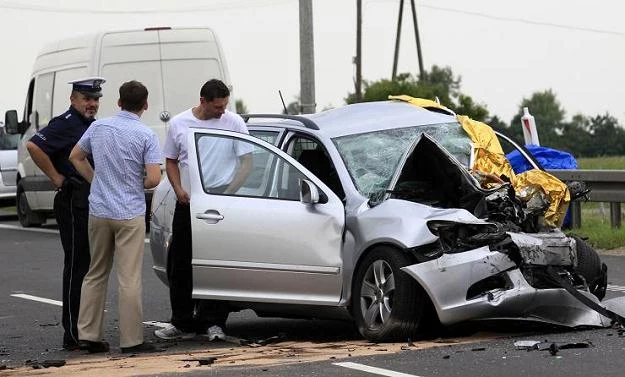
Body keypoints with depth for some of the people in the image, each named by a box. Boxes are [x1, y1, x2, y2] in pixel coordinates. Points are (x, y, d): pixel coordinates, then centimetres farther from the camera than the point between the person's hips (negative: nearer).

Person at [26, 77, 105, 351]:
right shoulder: (66, 124, -13)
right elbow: (34, 146, -25)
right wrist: (56, 178, -18)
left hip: (93, 203, 9)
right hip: (74, 202, -9)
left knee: (89, 267, 13)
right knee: (76, 267, -8)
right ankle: (73, 336, -7)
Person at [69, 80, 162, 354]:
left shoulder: (99, 127, 3)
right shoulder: (146, 135, -11)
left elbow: (76, 157, 16)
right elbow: (153, 178, -16)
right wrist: (138, 185, 5)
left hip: (98, 211, 5)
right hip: (130, 214, -5)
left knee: (95, 275, 15)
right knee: (129, 279, -2)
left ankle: (88, 334, 14)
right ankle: (131, 340, 0)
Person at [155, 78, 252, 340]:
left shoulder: (234, 123, -1)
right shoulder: (179, 124, 6)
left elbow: (247, 162, -1)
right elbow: (171, 161, 14)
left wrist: (228, 192, -13)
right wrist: (179, 189, -3)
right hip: (187, 203, 3)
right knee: (179, 265, 6)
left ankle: (213, 323, 0)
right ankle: (183, 324, 15)